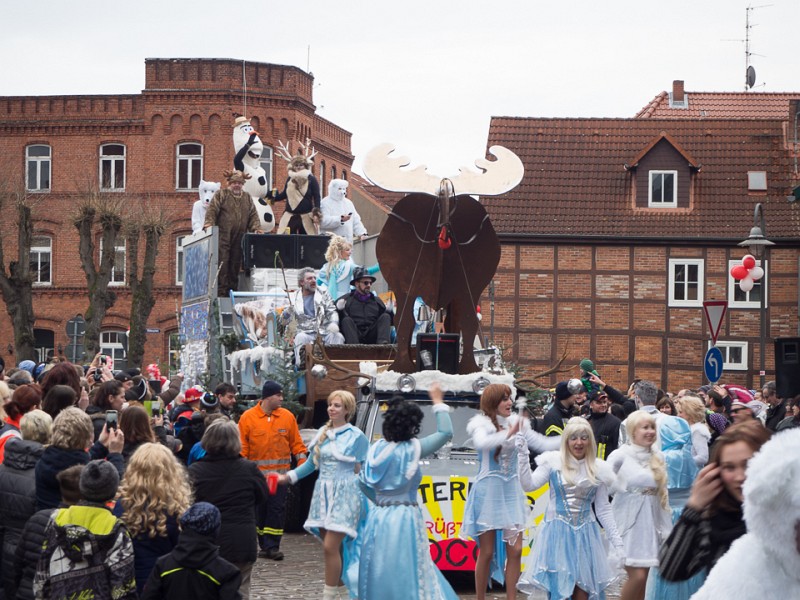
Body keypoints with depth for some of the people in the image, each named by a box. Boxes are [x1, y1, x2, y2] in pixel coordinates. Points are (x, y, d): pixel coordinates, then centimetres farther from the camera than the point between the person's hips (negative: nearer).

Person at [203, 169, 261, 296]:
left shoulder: (247, 198, 18)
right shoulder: (221, 195, 5)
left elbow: (253, 215, 14)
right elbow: (212, 211, -3)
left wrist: (256, 228, -1)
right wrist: (209, 224, -18)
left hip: (239, 238, 4)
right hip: (223, 237, -4)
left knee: (236, 265, 5)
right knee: (222, 264, -8)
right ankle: (221, 292, -8)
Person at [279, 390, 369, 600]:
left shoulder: (356, 436, -3)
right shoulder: (323, 433, 12)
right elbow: (312, 463, 20)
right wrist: (288, 477, 13)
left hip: (344, 495, -6)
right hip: (323, 494, 6)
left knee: (330, 546, -13)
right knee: (333, 547, 7)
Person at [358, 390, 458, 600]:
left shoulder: (376, 449, 4)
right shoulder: (412, 449, -10)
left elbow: (364, 482, 12)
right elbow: (446, 432, -4)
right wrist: (438, 403, 5)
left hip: (378, 517, 5)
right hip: (404, 517, -5)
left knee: (380, 570, 10)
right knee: (407, 573, -3)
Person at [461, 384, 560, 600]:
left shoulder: (516, 422, 3)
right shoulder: (481, 424, -9)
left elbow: (543, 444, 5)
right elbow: (481, 442, -31)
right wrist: (508, 434, -43)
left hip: (512, 492, 4)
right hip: (488, 492, -4)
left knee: (515, 550, 2)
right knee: (487, 553, 3)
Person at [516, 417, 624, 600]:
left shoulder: (598, 469, 4)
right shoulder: (554, 462, -1)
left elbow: (603, 509, 8)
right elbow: (528, 485, -9)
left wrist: (617, 541, 5)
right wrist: (522, 455, -17)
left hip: (585, 533, 2)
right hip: (557, 532, -2)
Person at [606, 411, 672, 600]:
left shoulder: (657, 458, 9)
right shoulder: (620, 456, -8)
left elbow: (663, 496, 15)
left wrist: (667, 529, 14)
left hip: (650, 523, 5)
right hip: (629, 522, -5)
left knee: (642, 577, 5)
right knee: (638, 575, -13)